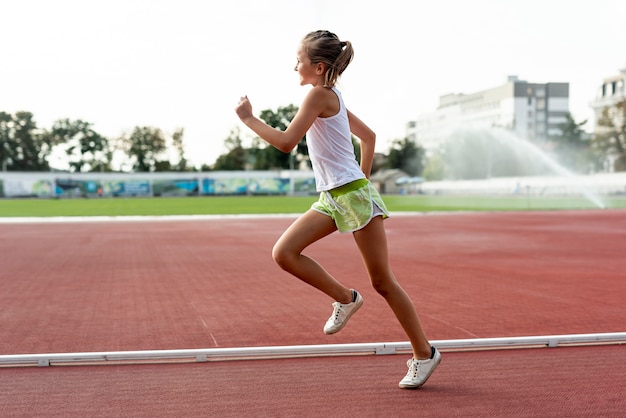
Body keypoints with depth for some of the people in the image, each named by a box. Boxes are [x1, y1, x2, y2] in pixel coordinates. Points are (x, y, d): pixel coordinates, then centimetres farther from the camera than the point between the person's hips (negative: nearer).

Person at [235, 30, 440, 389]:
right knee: (284, 253, -2)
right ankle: (345, 298, 11)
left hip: (353, 195, -9)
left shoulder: (320, 94, -12)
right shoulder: (333, 97, 15)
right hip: (332, 198, 9)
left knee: (383, 281, -1)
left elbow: (286, 143, -17)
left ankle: (425, 353, 12)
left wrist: (248, 119, -6)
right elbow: (369, 136, 24)